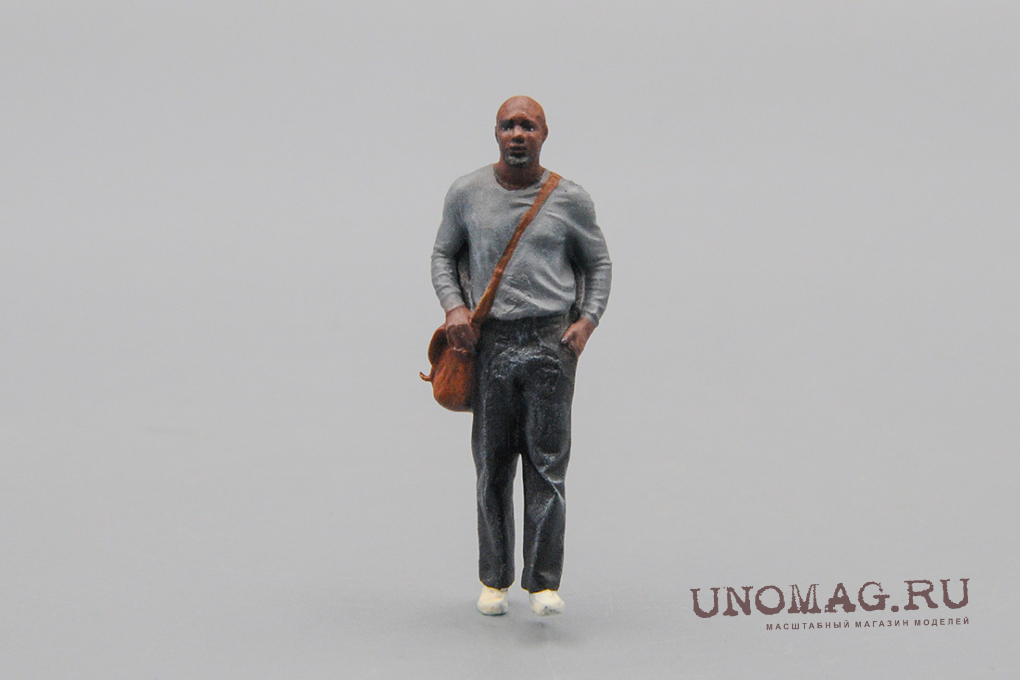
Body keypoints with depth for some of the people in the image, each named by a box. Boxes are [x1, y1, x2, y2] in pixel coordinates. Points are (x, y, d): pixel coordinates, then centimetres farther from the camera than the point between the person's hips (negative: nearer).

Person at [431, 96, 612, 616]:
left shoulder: (569, 200, 3)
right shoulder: (467, 193, 5)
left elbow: (598, 263, 13)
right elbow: (444, 254, 15)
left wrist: (587, 321, -2)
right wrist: (453, 307, -3)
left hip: (551, 341, -1)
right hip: (490, 340, 1)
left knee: (547, 462, -7)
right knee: (492, 465, 5)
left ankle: (544, 582, -6)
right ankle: (494, 579, 16)